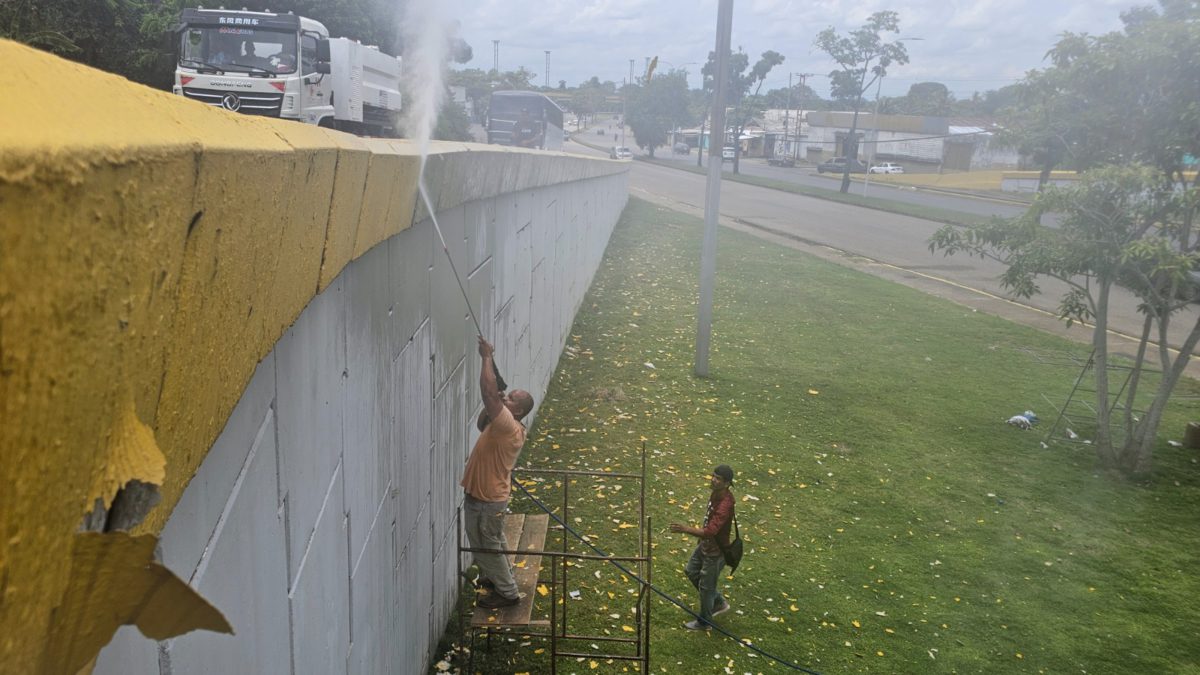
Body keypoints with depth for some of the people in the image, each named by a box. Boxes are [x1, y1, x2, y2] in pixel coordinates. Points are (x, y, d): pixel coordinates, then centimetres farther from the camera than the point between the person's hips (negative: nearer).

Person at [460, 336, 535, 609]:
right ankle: (499, 579, 47)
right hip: (485, 496, 10)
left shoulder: (509, 427, -29)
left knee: (487, 547, 8)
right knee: (493, 543, 27)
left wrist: (487, 357, -31)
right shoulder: (502, 425, 0)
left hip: (486, 501, -10)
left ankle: (507, 593, 23)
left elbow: (489, 393, -39)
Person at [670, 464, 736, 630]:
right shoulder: (716, 493, -8)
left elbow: (710, 531, -43)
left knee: (706, 586, 10)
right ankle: (719, 603, 41)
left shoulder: (725, 505, -36)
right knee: (691, 572, 25)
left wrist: (686, 529, -51)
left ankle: (704, 622, 35)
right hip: (705, 545, 9)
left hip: (716, 552, -9)